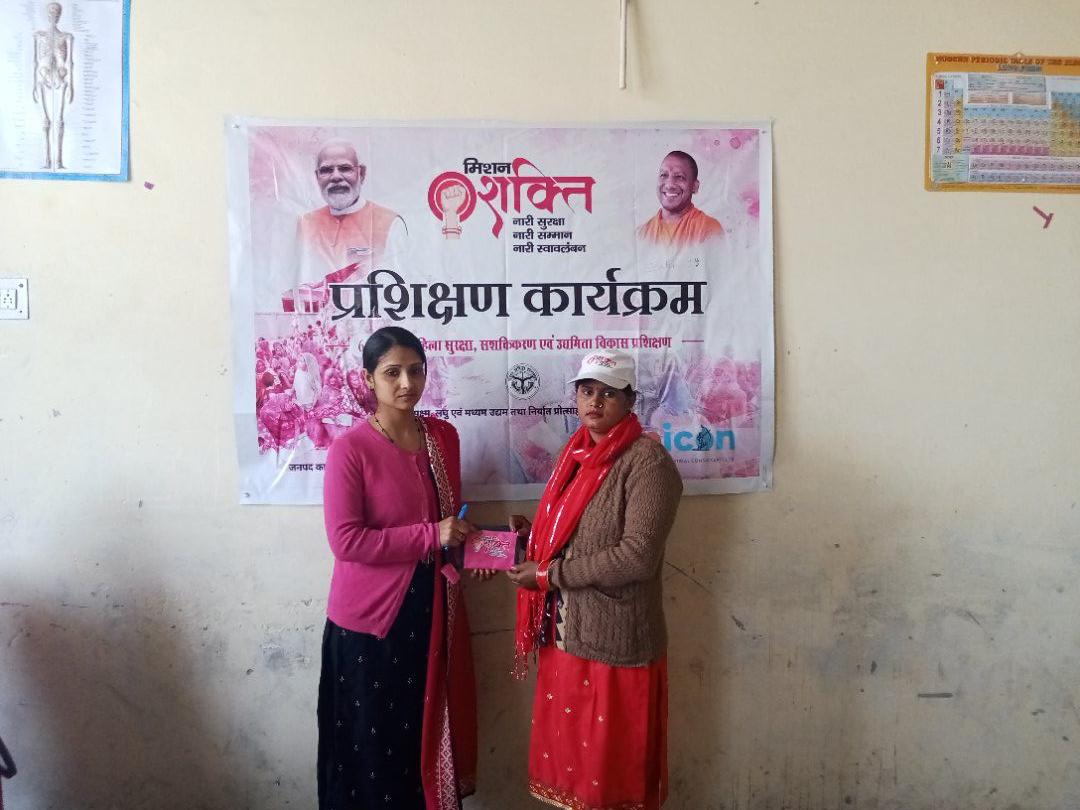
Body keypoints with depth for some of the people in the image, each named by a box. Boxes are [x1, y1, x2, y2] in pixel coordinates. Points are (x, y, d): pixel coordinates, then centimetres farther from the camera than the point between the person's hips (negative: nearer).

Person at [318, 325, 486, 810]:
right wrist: (431, 537, -19)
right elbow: (345, 541, -19)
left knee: (429, 727, 16)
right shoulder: (350, 449, -15)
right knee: (373, 739, 9)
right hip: (371, 614, -5)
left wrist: (464, 545, -1)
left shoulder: (444, 436, 3)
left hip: (432, 606, 5)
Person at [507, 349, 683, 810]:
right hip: (564, 633, 7)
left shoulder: (647, 461, -15)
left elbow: (638, 557, -23)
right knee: (566, 755, 18)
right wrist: (532, 534, 0)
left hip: (614, 641, -7)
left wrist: (549, 574, -19)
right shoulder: (575, 453, 8)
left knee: (611, 770, 10)